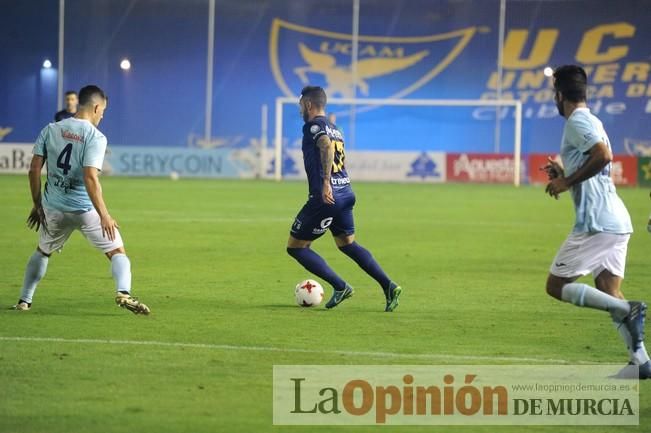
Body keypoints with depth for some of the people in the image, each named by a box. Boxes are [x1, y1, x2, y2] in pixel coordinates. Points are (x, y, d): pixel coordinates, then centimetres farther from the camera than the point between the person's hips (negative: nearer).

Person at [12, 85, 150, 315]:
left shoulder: (50, 130, 1)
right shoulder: (95, 137, -13)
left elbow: (34, 170, 1)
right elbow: (90, 178, -23)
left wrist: (37, 205, 12)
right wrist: (104, 215, -24)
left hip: (53, 208, 4)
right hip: (86, 209, -4)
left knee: (42, 251, 27)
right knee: (117, 251, 3)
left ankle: (24, 301, 27)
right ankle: (123, 292, -21)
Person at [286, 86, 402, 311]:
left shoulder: (313, 125, -8)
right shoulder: (334, 129, 18)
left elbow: (327, 147, -27)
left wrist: (326, 182, -34)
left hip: (326, 197, -9)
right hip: (346, 192, 9)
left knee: (295, 246, 4)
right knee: (347, 244, 23)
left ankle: (340, 287, -3)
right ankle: (388, 286, 8)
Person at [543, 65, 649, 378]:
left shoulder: (577, 122, -8)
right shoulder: (591, 122, 22)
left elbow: (603, 154, -24)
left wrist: (568, 181, -15)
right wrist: (565, 176, 25)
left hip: (596, 223, -9)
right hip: (617, 222, 9)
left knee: (557, 286, -2)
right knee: (608, 294, 10)